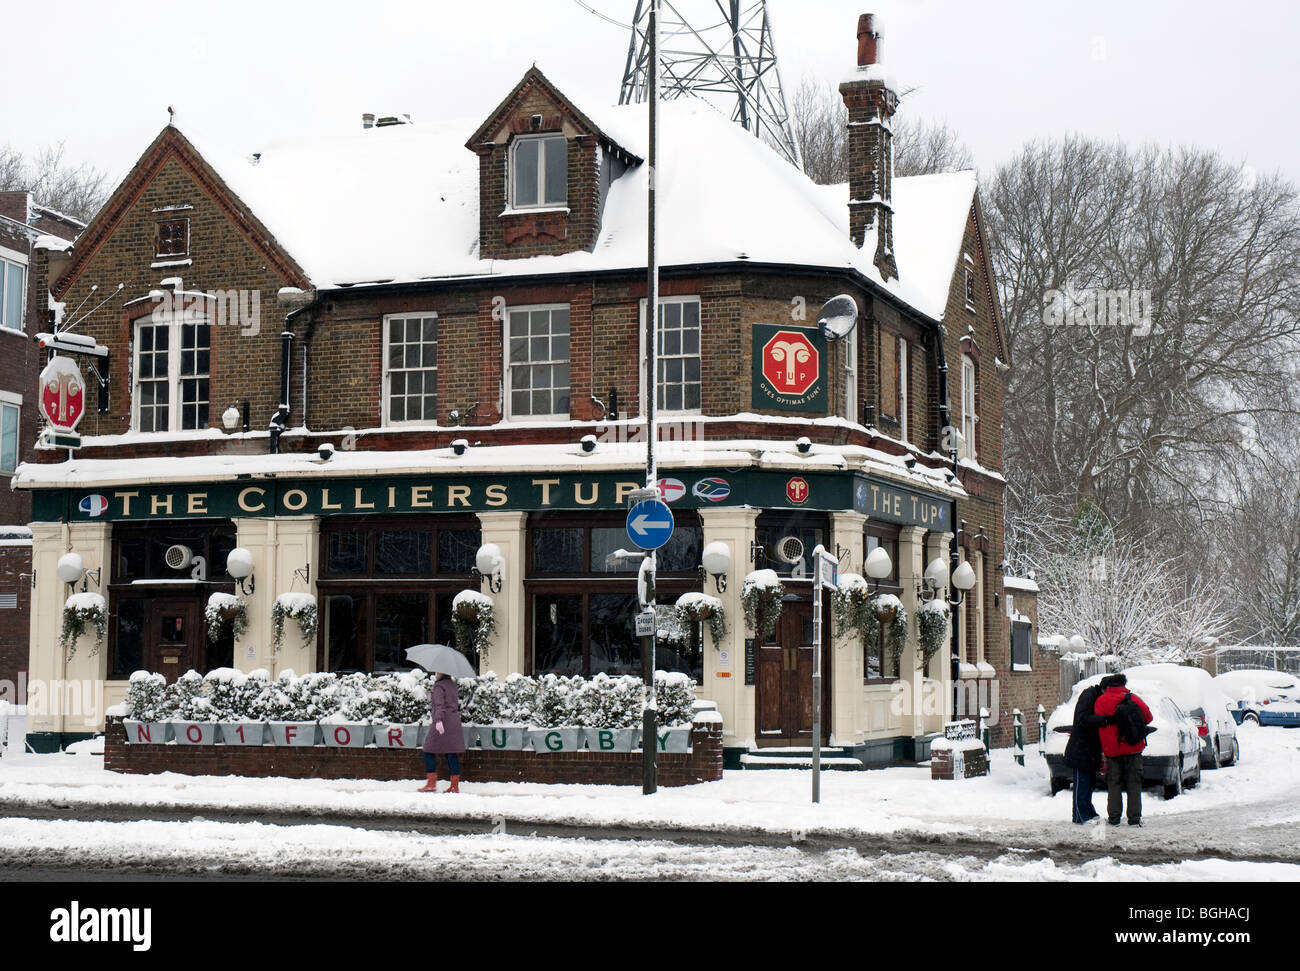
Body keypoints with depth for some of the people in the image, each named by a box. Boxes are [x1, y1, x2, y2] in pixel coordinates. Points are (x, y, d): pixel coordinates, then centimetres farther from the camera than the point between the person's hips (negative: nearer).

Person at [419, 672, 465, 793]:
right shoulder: (452, 684, 14)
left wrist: (438, 720, -28)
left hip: (442, 724, -7)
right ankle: (455, 785, 3)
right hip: (454, 722, 7)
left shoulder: (439, 686, -8)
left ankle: (431, 783, -3)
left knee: (429, 751, 2)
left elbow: (440, 704, -19)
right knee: (452, 754, 5)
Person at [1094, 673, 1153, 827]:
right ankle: (1134, 818, 3)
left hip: (1111, 749, 0)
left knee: (1114, 785, 7)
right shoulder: (1132, 699, 1)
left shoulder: (1100, 701, 0)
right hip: (1133, 747, 0)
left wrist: (1103, 748, 1)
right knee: (1134, 784, 6)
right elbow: (1148, 717, 4)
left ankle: (1114, 818, 4)